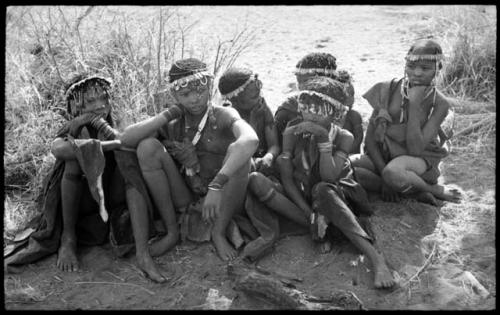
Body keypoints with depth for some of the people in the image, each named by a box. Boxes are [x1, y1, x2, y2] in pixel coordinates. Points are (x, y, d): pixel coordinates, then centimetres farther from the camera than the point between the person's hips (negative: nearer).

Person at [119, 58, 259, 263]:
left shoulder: (223, 116, -8)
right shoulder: (172, 125, 2)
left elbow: (251, 140, -33)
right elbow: (126, 139, -13)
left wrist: (217, 186, -44)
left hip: (222, 204, -2)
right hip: (186, 205, 3)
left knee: (237, 150, -28)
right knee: (147, 146, -15)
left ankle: (219, 233, -12)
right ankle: (172, 231, -6)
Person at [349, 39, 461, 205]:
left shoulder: (439, 104, -9)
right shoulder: (388, 90, -4)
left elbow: (415, 150, -19)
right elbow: (370, 138, -4)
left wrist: (414, 104, -21)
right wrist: (383, 171, -17)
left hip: (420, 159, -5)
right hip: (383, 155, 5)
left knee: (393, 172, -41)